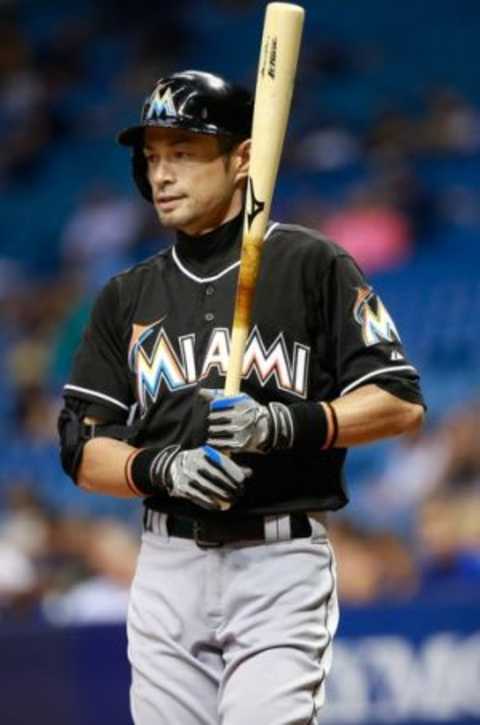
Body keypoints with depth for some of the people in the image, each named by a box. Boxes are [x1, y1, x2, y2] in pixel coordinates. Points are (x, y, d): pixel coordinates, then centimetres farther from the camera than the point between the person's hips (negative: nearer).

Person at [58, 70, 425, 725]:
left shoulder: (313, 265, 1)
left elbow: (401, 405, -4)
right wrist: (162, 468, -12)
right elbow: (83, 453, 9)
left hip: (282, 567, -4)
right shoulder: (128, 297, 13)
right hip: (167, 570, 4)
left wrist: (291, 422, -20)